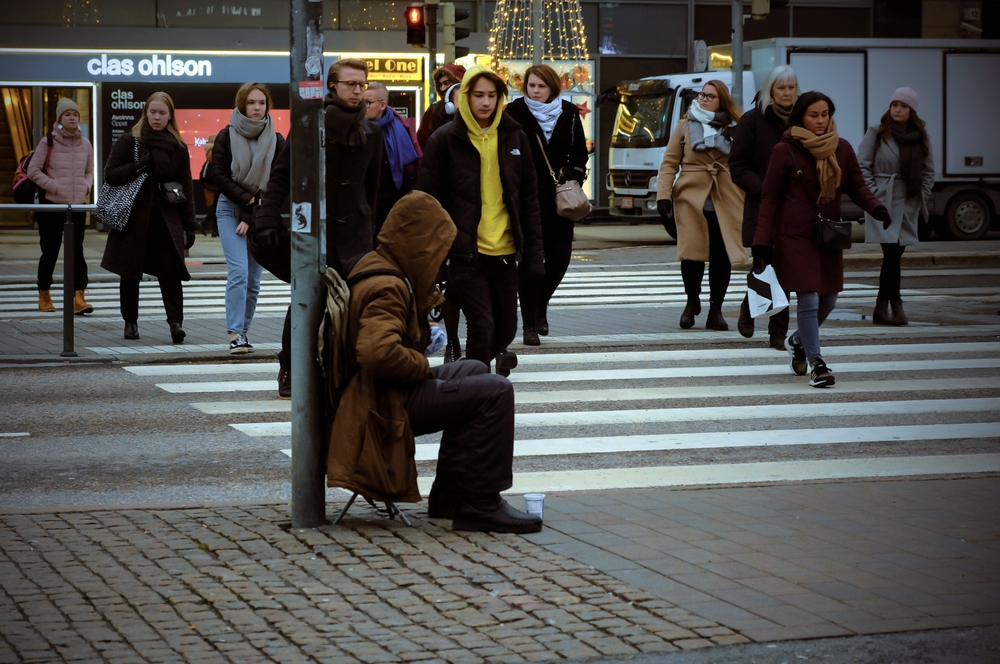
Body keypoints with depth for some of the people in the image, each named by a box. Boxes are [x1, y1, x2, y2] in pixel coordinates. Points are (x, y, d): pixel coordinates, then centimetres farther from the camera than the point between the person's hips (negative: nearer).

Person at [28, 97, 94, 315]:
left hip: (78, 206, 3)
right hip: (52, 205, -2)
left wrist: (86, 185, 0)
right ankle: (44, 295, 20)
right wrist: (53, 186, -12)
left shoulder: (85, 144, 8)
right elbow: (33, 170, -5)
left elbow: (90, 171, 20)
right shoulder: (48, 142, -4)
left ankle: (78, 297, -12)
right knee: (50, 251, 6)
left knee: (76, 250, -6)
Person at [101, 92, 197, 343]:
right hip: (134, 218, 0)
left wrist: (190, 225, 3)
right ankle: (130, 322, 17)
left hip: (167, 218, 0)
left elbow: (186, 188, 8)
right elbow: (110, 175, 0)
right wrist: (137, 167, -15)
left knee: (170, 270, -12)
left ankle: (176, 322, -16)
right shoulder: (129, 142, 3)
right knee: (130, 272, 5)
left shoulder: (178, 147, 8)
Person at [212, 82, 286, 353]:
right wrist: (248, 200, -12)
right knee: (238, 271, -15)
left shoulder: (276, 140, 3)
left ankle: (243, 333, 10)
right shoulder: (226, 136, 0)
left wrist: (253, 214, -7)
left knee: (254, 279, 1)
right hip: (230, 209, -2)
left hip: (262, 213, 2)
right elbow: (220, 177, -2)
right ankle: (235, 335, -17)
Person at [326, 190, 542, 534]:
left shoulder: (376, 265, 13)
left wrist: (426, 299, 10)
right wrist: (422, 365, -18)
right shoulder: (387, 287, -21)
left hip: (384, 395, 11)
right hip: (390, 406, -11)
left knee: (473, 371, 27)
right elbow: (378, 352, -37)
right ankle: (481, 506, -12)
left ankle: (449, 496, 22)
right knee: (495, 392, -16)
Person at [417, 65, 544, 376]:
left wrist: (533, 251, 5)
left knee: (506, 328, 12)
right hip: (466, 253, -4)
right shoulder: (445, 140, -4)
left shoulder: (514, 137, 7)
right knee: (481, 326, -12)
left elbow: (529, 200, 10)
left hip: (505, 252, 4)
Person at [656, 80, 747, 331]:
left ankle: (715, 309, 10)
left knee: (722, 257, -3)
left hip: (725, 202, 1)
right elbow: (669, 163, 5)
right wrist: (663, 196, -4)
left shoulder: (735, 129, 11)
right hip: (692, 199, -1)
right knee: (692, 254, -5)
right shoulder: (686, 126, 10)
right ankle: (692, 301, 18)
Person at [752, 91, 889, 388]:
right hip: (795, 235, -5)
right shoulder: (785, 151, -5)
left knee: (828, 300, 10)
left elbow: (857, 186, 11)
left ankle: (798, 341, 38)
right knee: (808, 299, -11)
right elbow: (770, 197, -2)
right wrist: (762, 240, -8)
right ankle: (817, 364, -2)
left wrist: (876, 208, -10)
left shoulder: (842, 149, 6)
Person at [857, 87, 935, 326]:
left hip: (909, 206, 4)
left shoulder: (920, 137, 10)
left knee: (894, 256, 6)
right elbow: (863, 166, -2)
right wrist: (874, 195, -8)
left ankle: (882, 308, 13)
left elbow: (928, 170, 18)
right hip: (884, 204, -4)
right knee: (892, 254, -14)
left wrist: (922, 196, 8)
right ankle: (895, 306, -10)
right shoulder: (877, 134, -1)